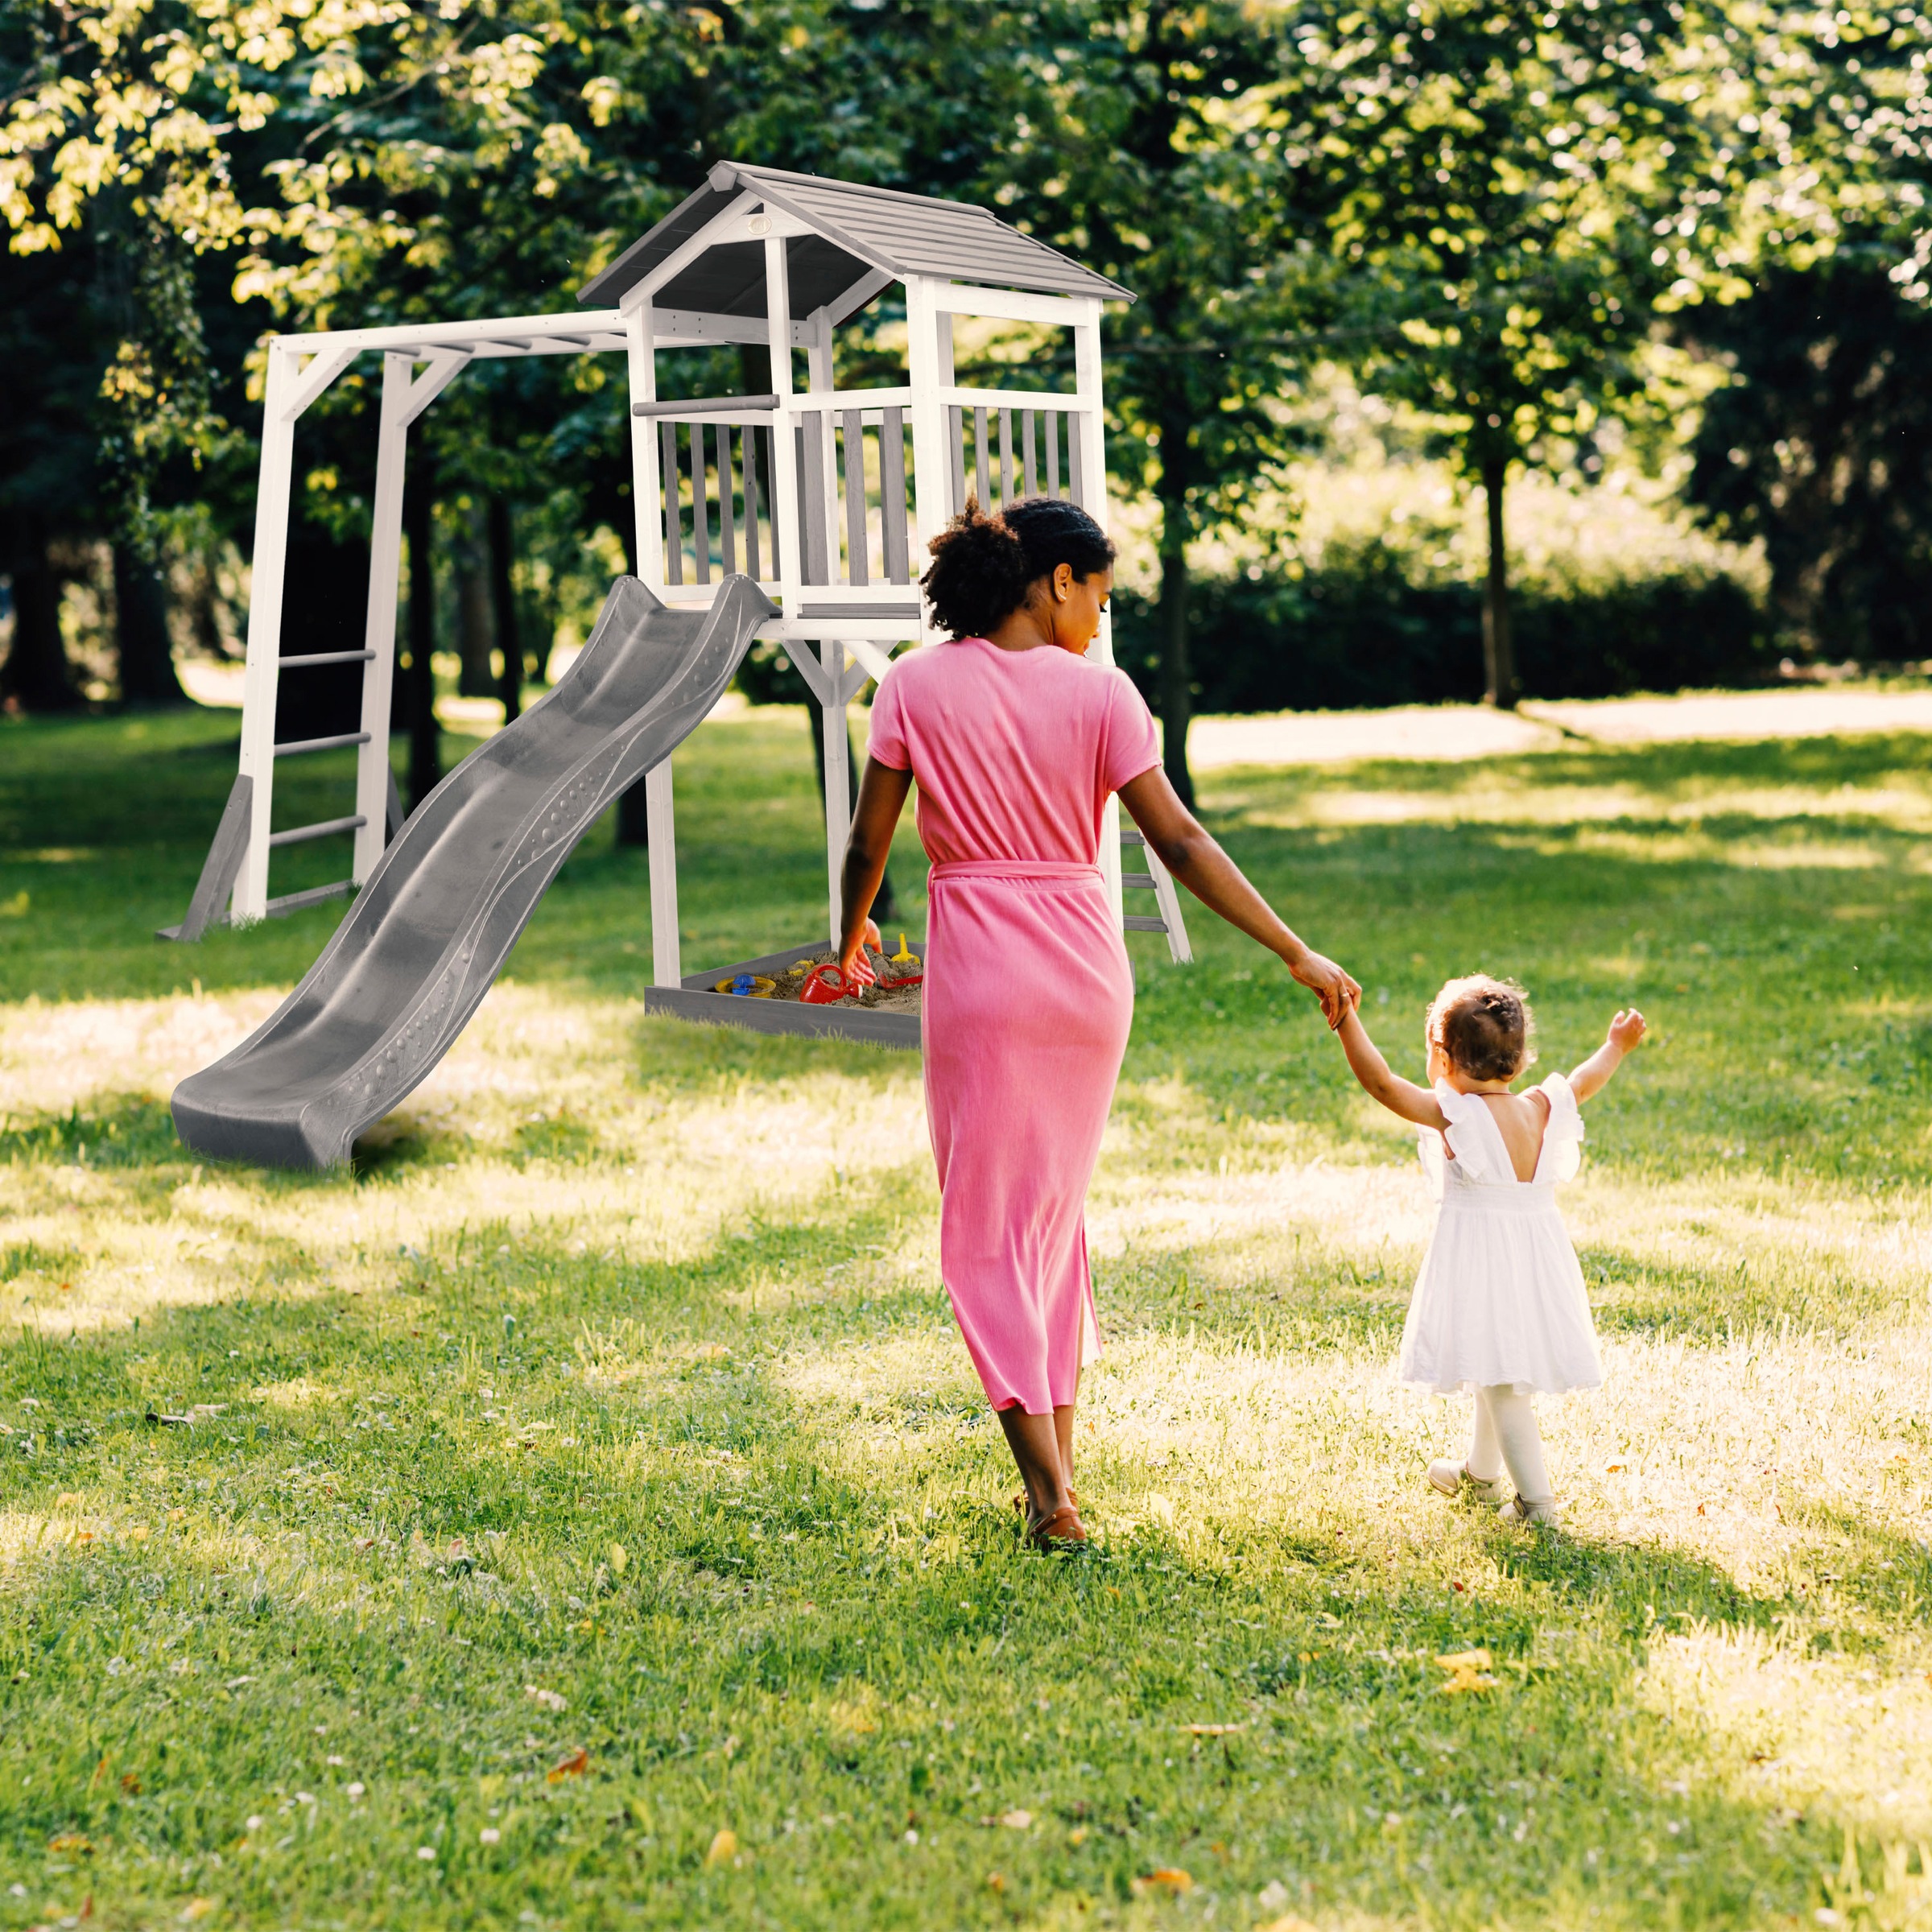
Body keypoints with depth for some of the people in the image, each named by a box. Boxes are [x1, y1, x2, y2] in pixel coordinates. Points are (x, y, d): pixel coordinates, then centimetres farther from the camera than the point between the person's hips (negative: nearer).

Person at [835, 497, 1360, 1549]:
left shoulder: (916, 686, -3)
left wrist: (852, 935, 20)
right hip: (1086, 964, 2)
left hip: (979, 968, -2)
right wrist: (1298, 955, -3)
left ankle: (1050, 1494, -3)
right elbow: (1180, 843, -7)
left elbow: (867, 842, 0)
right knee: (1057, 1208, 19)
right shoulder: (1099, 692, -3)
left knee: (987, 1226, 4)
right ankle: (1057, 1461, 23)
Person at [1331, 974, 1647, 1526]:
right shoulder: (1540, 1109, 2)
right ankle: (1480, 1471, 41)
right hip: (1537, 1250, 7)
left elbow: (1380, 1082, -22)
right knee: (1499, 1371, 23)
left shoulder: (1453, 1114, -16)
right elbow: (1583, 1083, 21)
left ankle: (1536, 1498, -6)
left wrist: (1347, 1020, -21)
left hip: (1479, 1255, -7)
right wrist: (1616, 1047, 38)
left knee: (1500, 1380, -3)